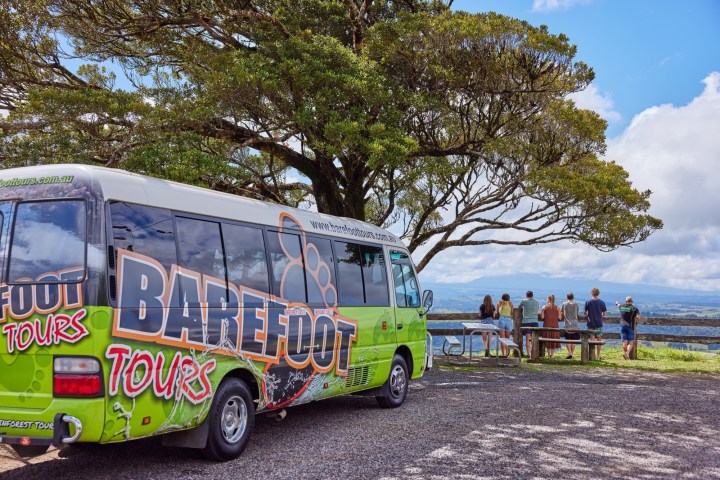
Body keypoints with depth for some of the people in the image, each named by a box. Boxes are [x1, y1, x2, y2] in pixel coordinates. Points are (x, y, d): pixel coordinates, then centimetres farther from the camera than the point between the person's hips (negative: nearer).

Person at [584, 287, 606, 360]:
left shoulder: (588, 302, -4)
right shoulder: (602, 302, -1)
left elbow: (585, 313, 0)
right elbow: (604, 314, 4)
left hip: (591, 323, -1)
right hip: (599, 323, 1)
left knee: (592, 339, 2)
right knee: (599, 339, 8)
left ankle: (593, 355, -2)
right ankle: (598, 355, 12)